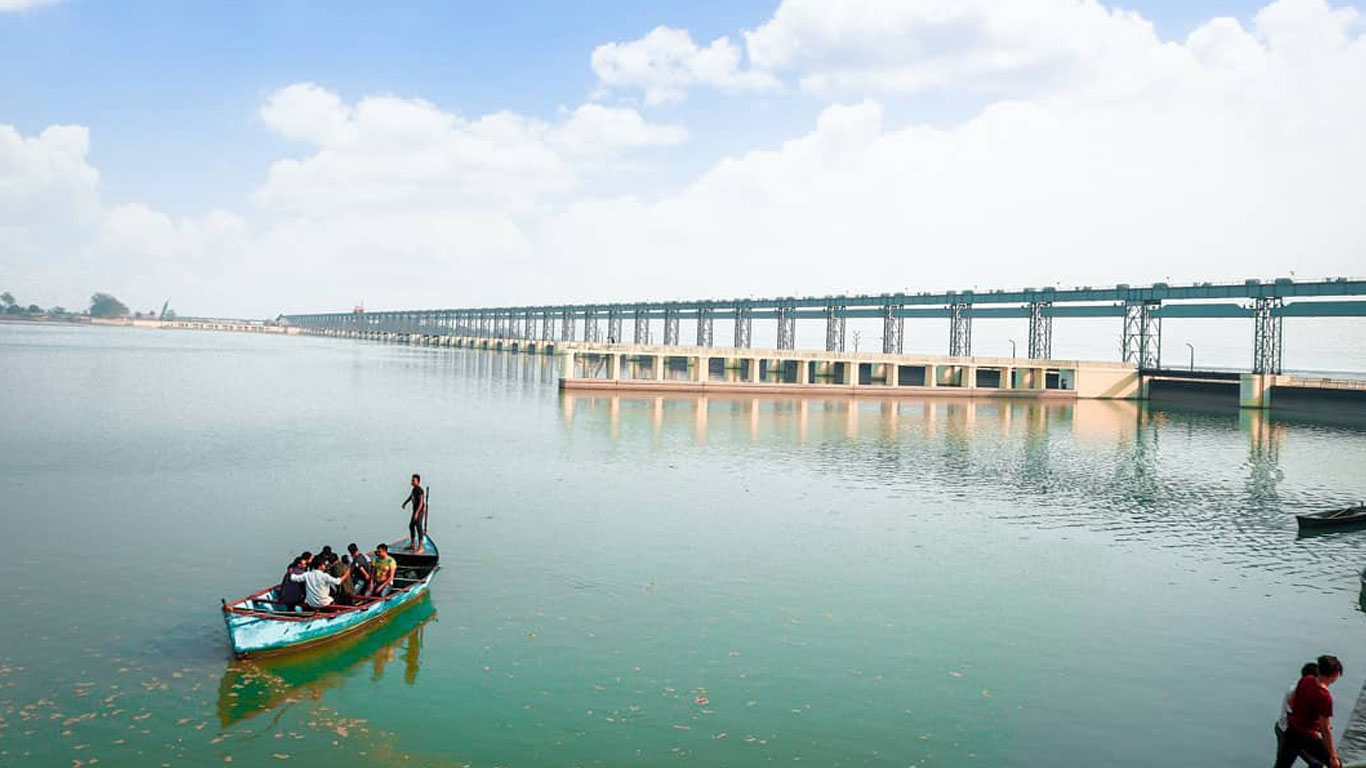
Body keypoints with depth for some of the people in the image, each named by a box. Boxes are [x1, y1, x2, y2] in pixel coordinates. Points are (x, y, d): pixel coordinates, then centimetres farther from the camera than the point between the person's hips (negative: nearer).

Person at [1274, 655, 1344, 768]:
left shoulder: (1305, 680, -6)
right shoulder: (1325, 697, -25)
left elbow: (1291, 700, 8)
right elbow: (1326, 730, -21)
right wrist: (1333, 756, -13)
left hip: (1291, 730, 7)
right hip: (1309, 736, -7)